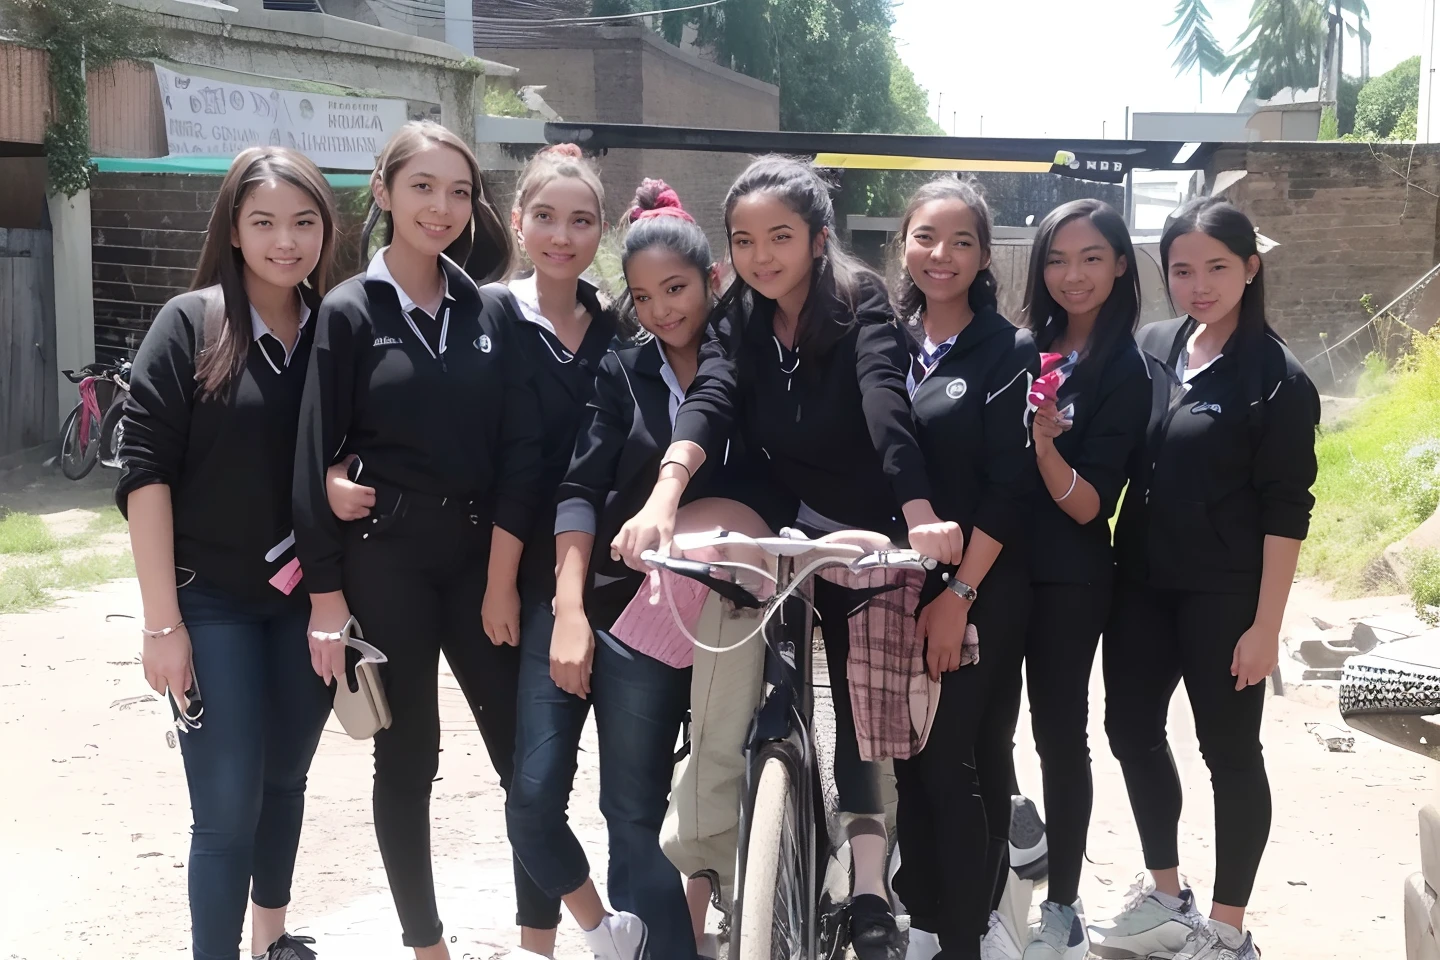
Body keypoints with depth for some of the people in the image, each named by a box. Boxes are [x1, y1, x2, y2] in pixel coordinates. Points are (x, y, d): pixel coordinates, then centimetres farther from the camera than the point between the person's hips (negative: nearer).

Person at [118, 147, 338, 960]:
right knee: (228, 808, -4)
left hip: (309, 599, 4)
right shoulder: (190, 324, -8)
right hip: (213, 601, -4)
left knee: (286, 779, 17)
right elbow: (146, 470, -11)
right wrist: (163, 620, -14)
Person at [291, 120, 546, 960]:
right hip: (384, 561, -3)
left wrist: (501, 579, -5)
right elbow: (315, 459, -5)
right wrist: (326, 596, -9)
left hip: (482, 555, 3)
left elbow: (521, 451, 2)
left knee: (527, 751, 2)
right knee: (408, 758, 7)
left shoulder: (489, 314, 6)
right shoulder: (348, 314, -3)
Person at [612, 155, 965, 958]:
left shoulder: (859, 304, -14)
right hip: (781, 519, 3)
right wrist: (664, 496, -42)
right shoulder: (740, 320, -3)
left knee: (862, 700, -6)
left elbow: (886, 404, -32)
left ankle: (869, 888, -4)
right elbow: (709, 399, -22)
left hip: (861, 531, -3)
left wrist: (921, 518, -48)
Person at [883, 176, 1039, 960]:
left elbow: (1008, 492, -11)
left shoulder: (1009, 353, -5)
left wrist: (958, 595, -15)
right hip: (895, 585, 4)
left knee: (961, 764, -3)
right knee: (908, 756, 10)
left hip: (981, 593, -4)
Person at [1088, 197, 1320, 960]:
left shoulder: (1277, 377, -12)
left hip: (1223, 593, -6)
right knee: (1132, 728, 13)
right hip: (1141, 581, 6)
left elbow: (1286, 510, -13)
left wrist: (1266, 623, -16)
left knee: (1230, 750, 4)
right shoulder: (1150, 347, 4)